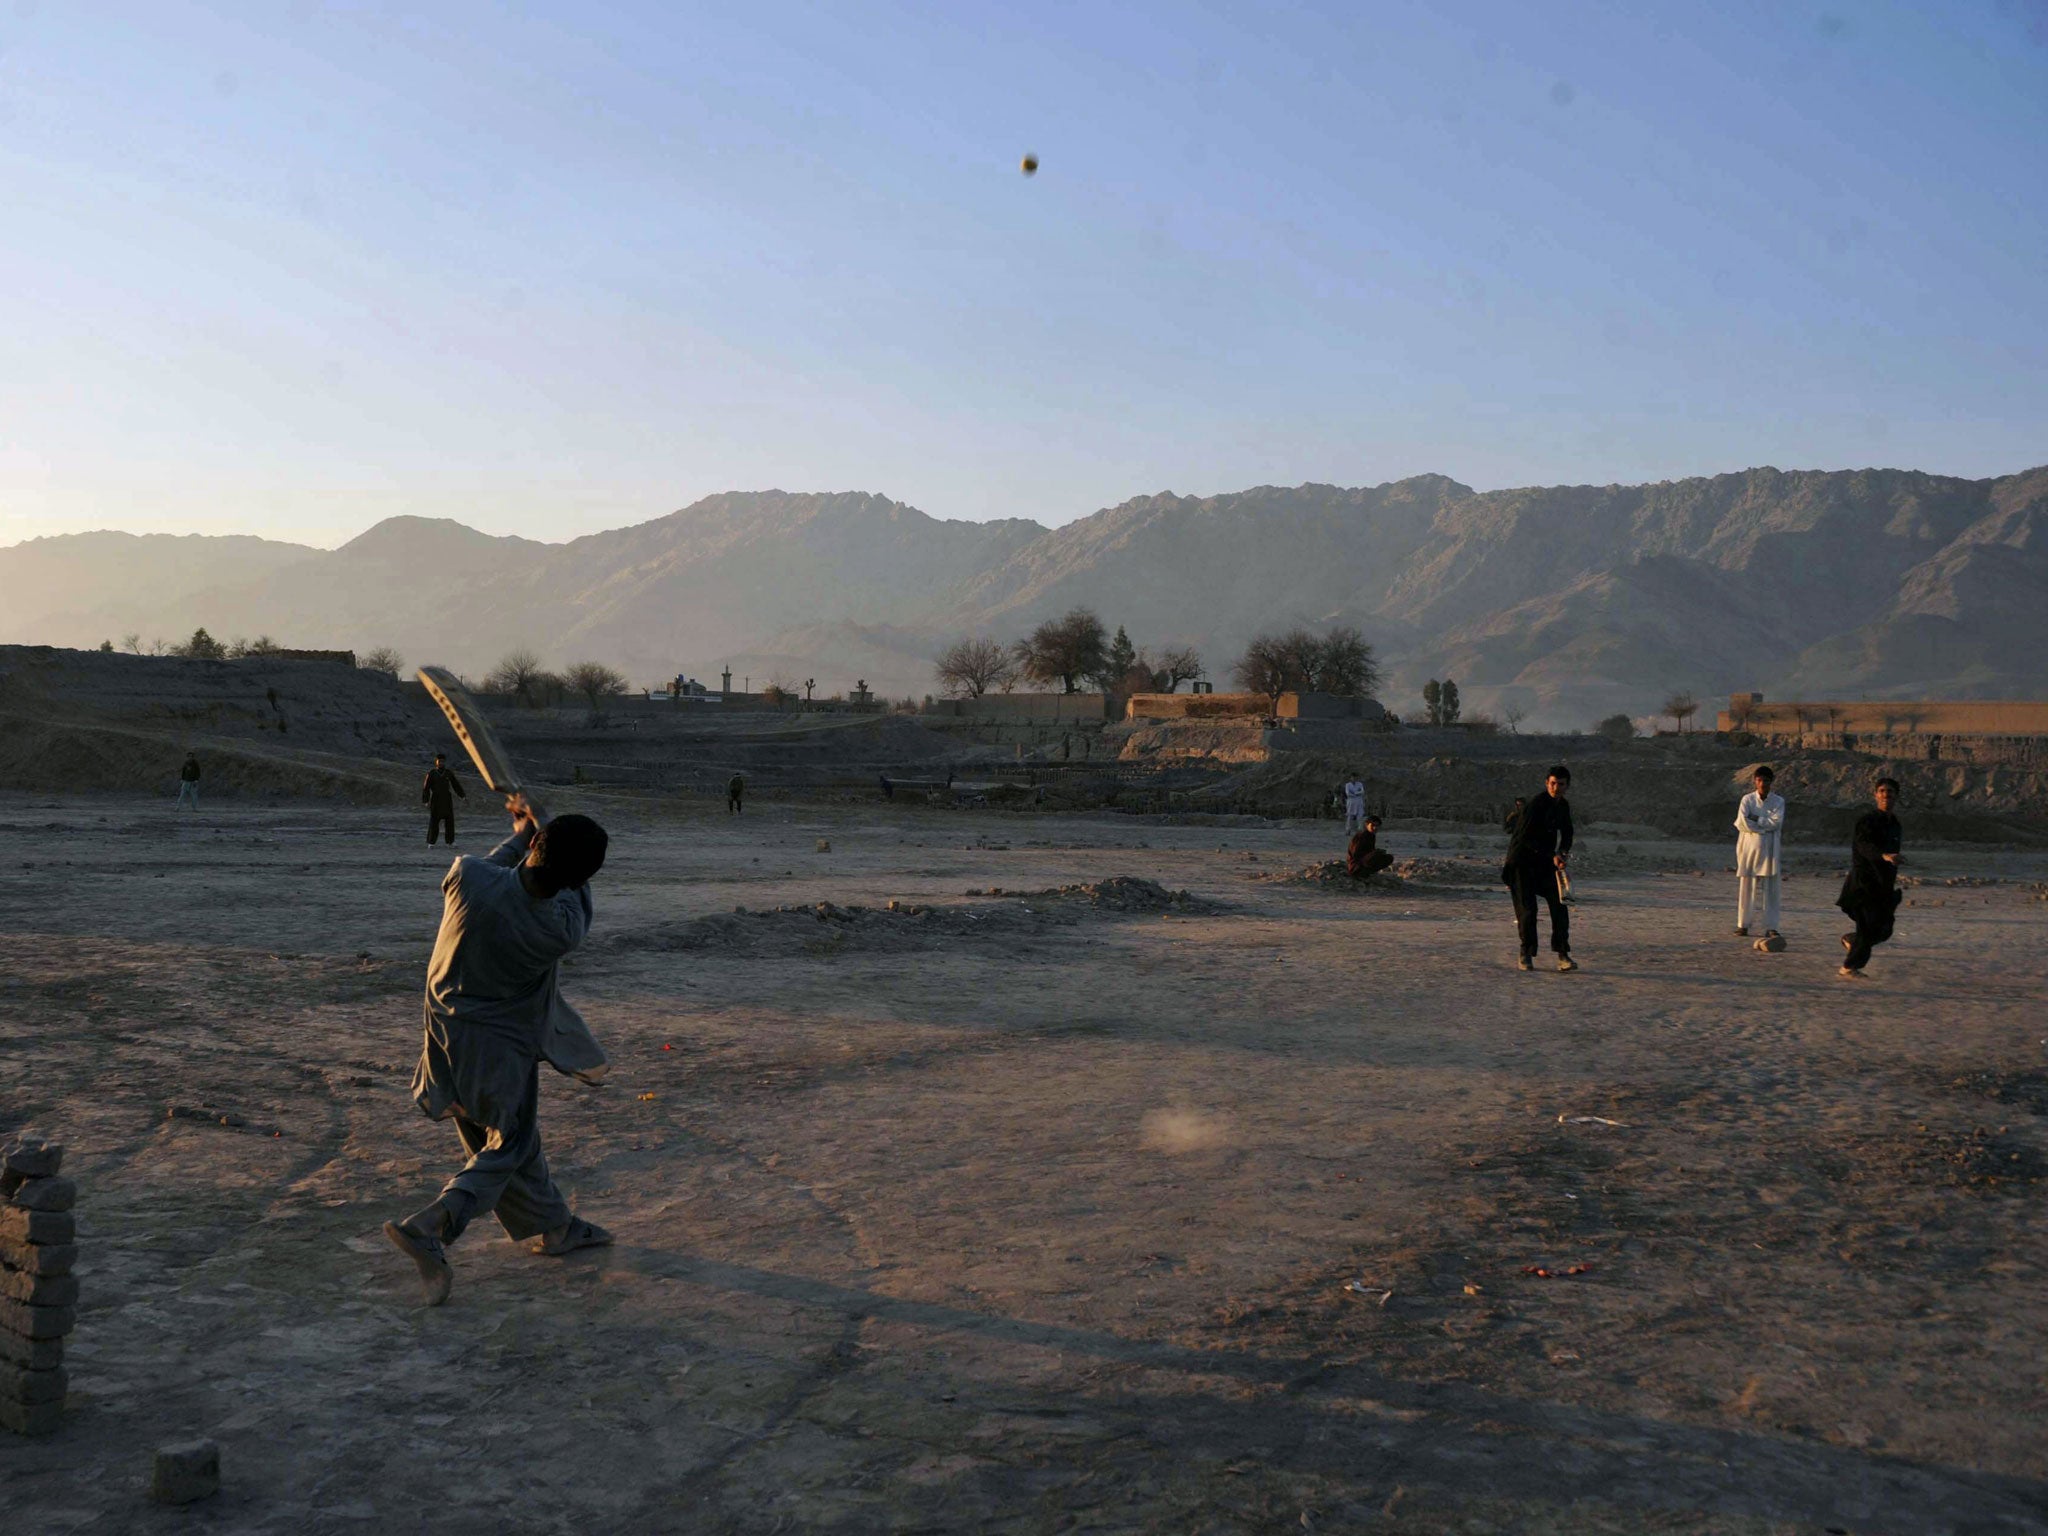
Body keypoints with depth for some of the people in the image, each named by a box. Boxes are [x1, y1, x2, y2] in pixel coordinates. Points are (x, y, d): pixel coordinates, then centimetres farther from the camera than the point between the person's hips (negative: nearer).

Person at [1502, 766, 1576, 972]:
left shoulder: (1563, 806, 7)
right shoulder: (1535, 805, -17)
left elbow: (1566, 831, 21)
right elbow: (1527, 837, -22)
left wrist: (1564, 851, 0)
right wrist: (1552, 856, -26)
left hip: (1546, 863, 6)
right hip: (1522, 862, -6)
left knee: (1559, 905, -4)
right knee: (1527, 909, -7)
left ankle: (1563, 955, -1)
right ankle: (1526, 955, 6)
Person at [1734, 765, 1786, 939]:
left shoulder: (1778, 801, 7)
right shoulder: (1747, 799, 4)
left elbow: (1777, 822, -8)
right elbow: (1741, 822, -10)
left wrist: (1755, 819, -10)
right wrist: (1764, 827, -11)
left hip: (1769, 850, 1)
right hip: (1749, 847, -1)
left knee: (1770, 889, -1)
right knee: (1746, 887, 0)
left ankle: (1770, 927, 1)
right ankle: (1743, 925, 6)